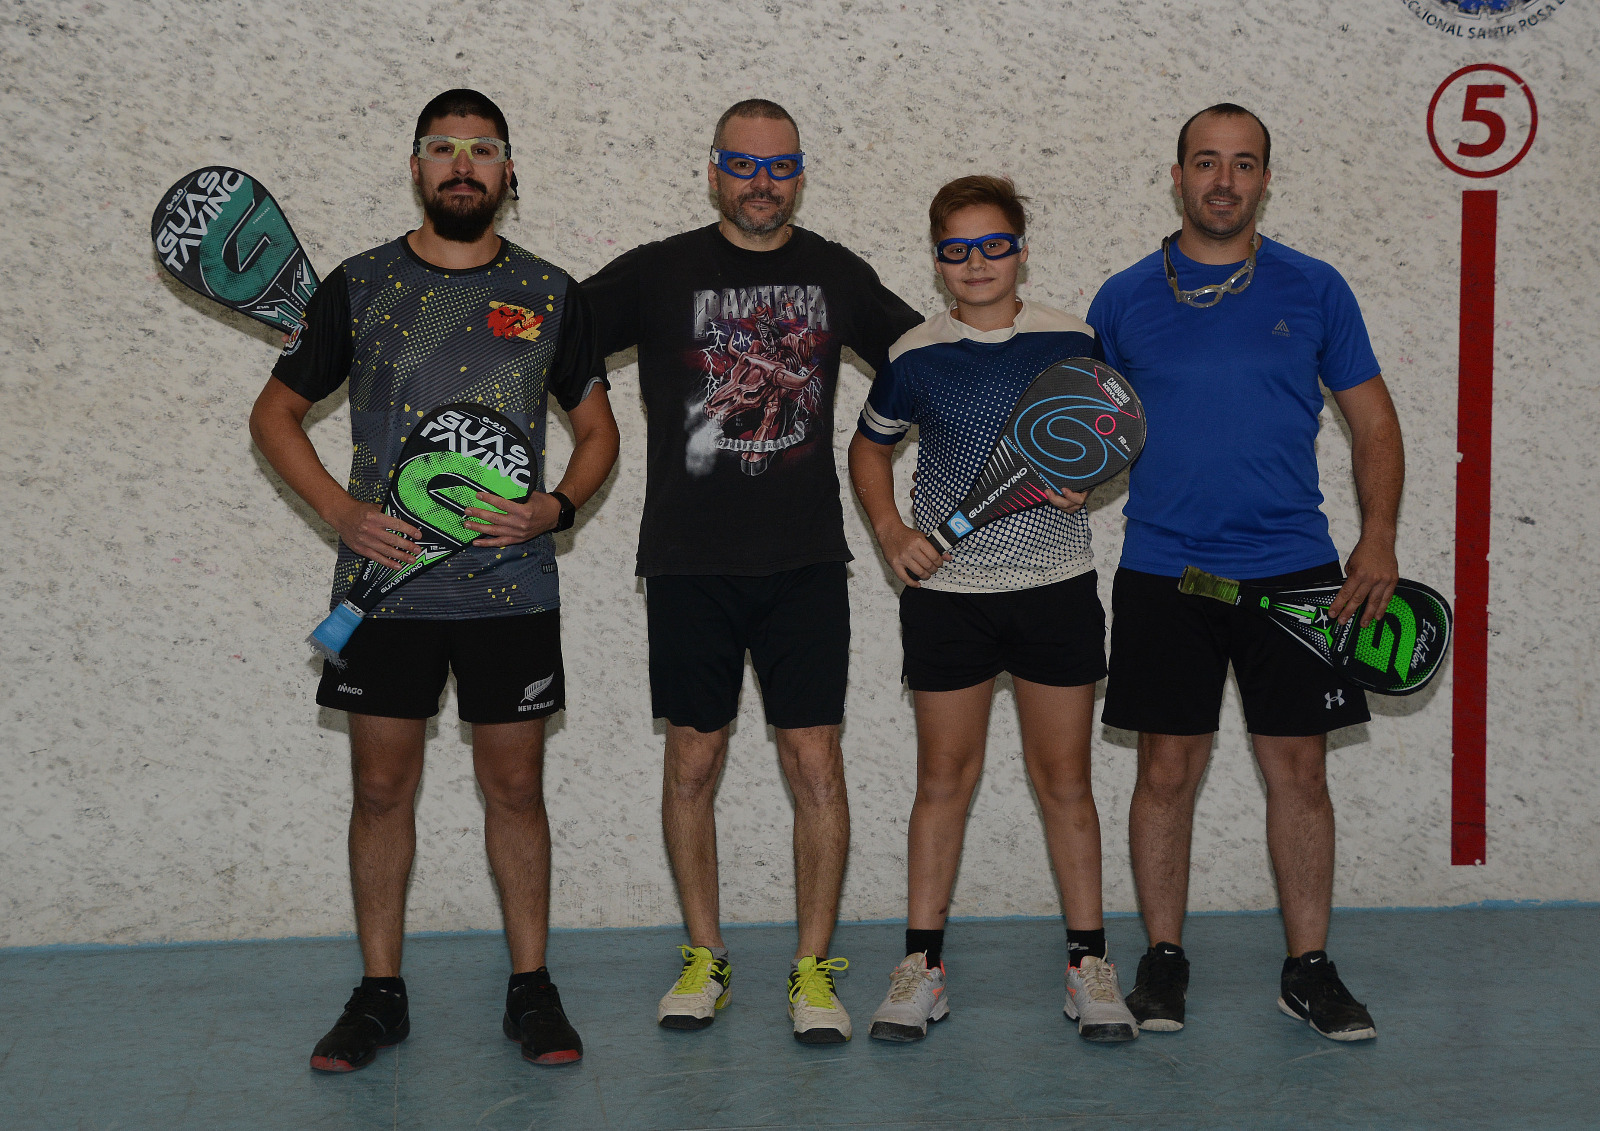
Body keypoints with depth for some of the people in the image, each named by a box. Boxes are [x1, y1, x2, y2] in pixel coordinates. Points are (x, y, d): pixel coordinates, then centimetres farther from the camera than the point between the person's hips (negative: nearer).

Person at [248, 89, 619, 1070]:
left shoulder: (550, 295, 5)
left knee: (516, 786, 5)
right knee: (382, 786, 5)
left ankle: (531, 989, 16)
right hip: (385, 581, 0)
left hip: (512, 589, 0)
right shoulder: (360, 285, 3)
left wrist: (558, 506, -8)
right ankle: (380, 995, 16)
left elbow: (598, 428, 12)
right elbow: (277, 413, 9)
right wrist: (342, 511, -7)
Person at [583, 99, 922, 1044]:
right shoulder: (659, 273, 1)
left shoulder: (837, 275, 8)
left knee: (817, 762, -2)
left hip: (805, 564, 1)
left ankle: (813, 969, 9)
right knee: (693, 762, 6)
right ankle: (705, 959, 21)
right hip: (689, 565, -1)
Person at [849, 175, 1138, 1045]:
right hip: (947, 590, 0)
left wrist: (1086, 479, -9)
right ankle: (922, 964, 14)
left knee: (1064, 777, 5)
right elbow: (869, 447, 13)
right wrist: (890, 531, -2)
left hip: (1057, 586, 0)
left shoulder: (1069, 343, -2)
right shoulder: (916, 358, -2)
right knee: (944, 777, 5)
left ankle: (1089, 964, 14)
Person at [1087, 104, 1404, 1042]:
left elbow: (1373, 420, 7)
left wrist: (1380, 540, -4)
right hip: (1163, 570, 0)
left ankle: (1310, 968, 13)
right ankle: (1163, 962, 16)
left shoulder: (1314, 290, 5)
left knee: (1299, 771, 3)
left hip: (1295, 571, 0)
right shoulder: (1125, 300, 5)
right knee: (1168, 770, 3)